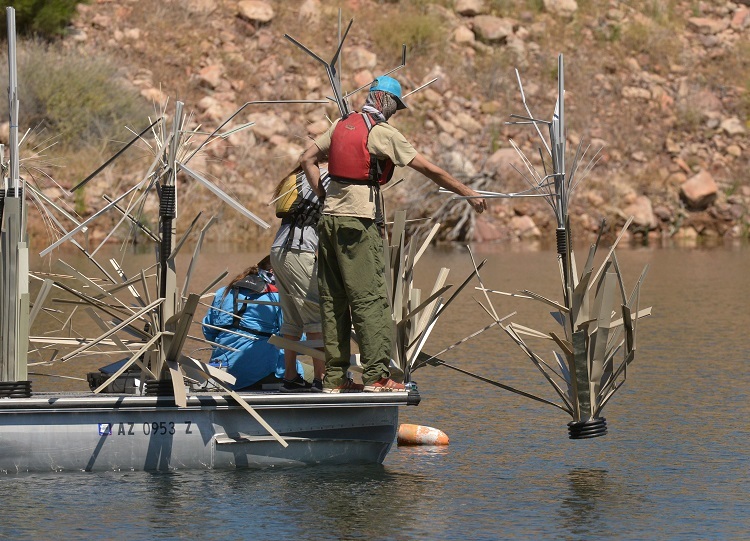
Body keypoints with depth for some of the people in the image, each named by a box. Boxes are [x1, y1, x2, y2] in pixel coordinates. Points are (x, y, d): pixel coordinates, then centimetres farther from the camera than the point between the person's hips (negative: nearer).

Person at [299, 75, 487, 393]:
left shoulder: (341, 125, 13)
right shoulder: (383, 133, -7)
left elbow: (307, 160, 17)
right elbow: (429, 170, -6)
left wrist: (324, 196, 16)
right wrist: (468, 194, 0)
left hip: (329, 219, 7)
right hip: (357, 223, -7)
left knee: (333, 300, 8)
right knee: (370, 298, -7)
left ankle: (334, 378, 9)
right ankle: (376, 375, -12)